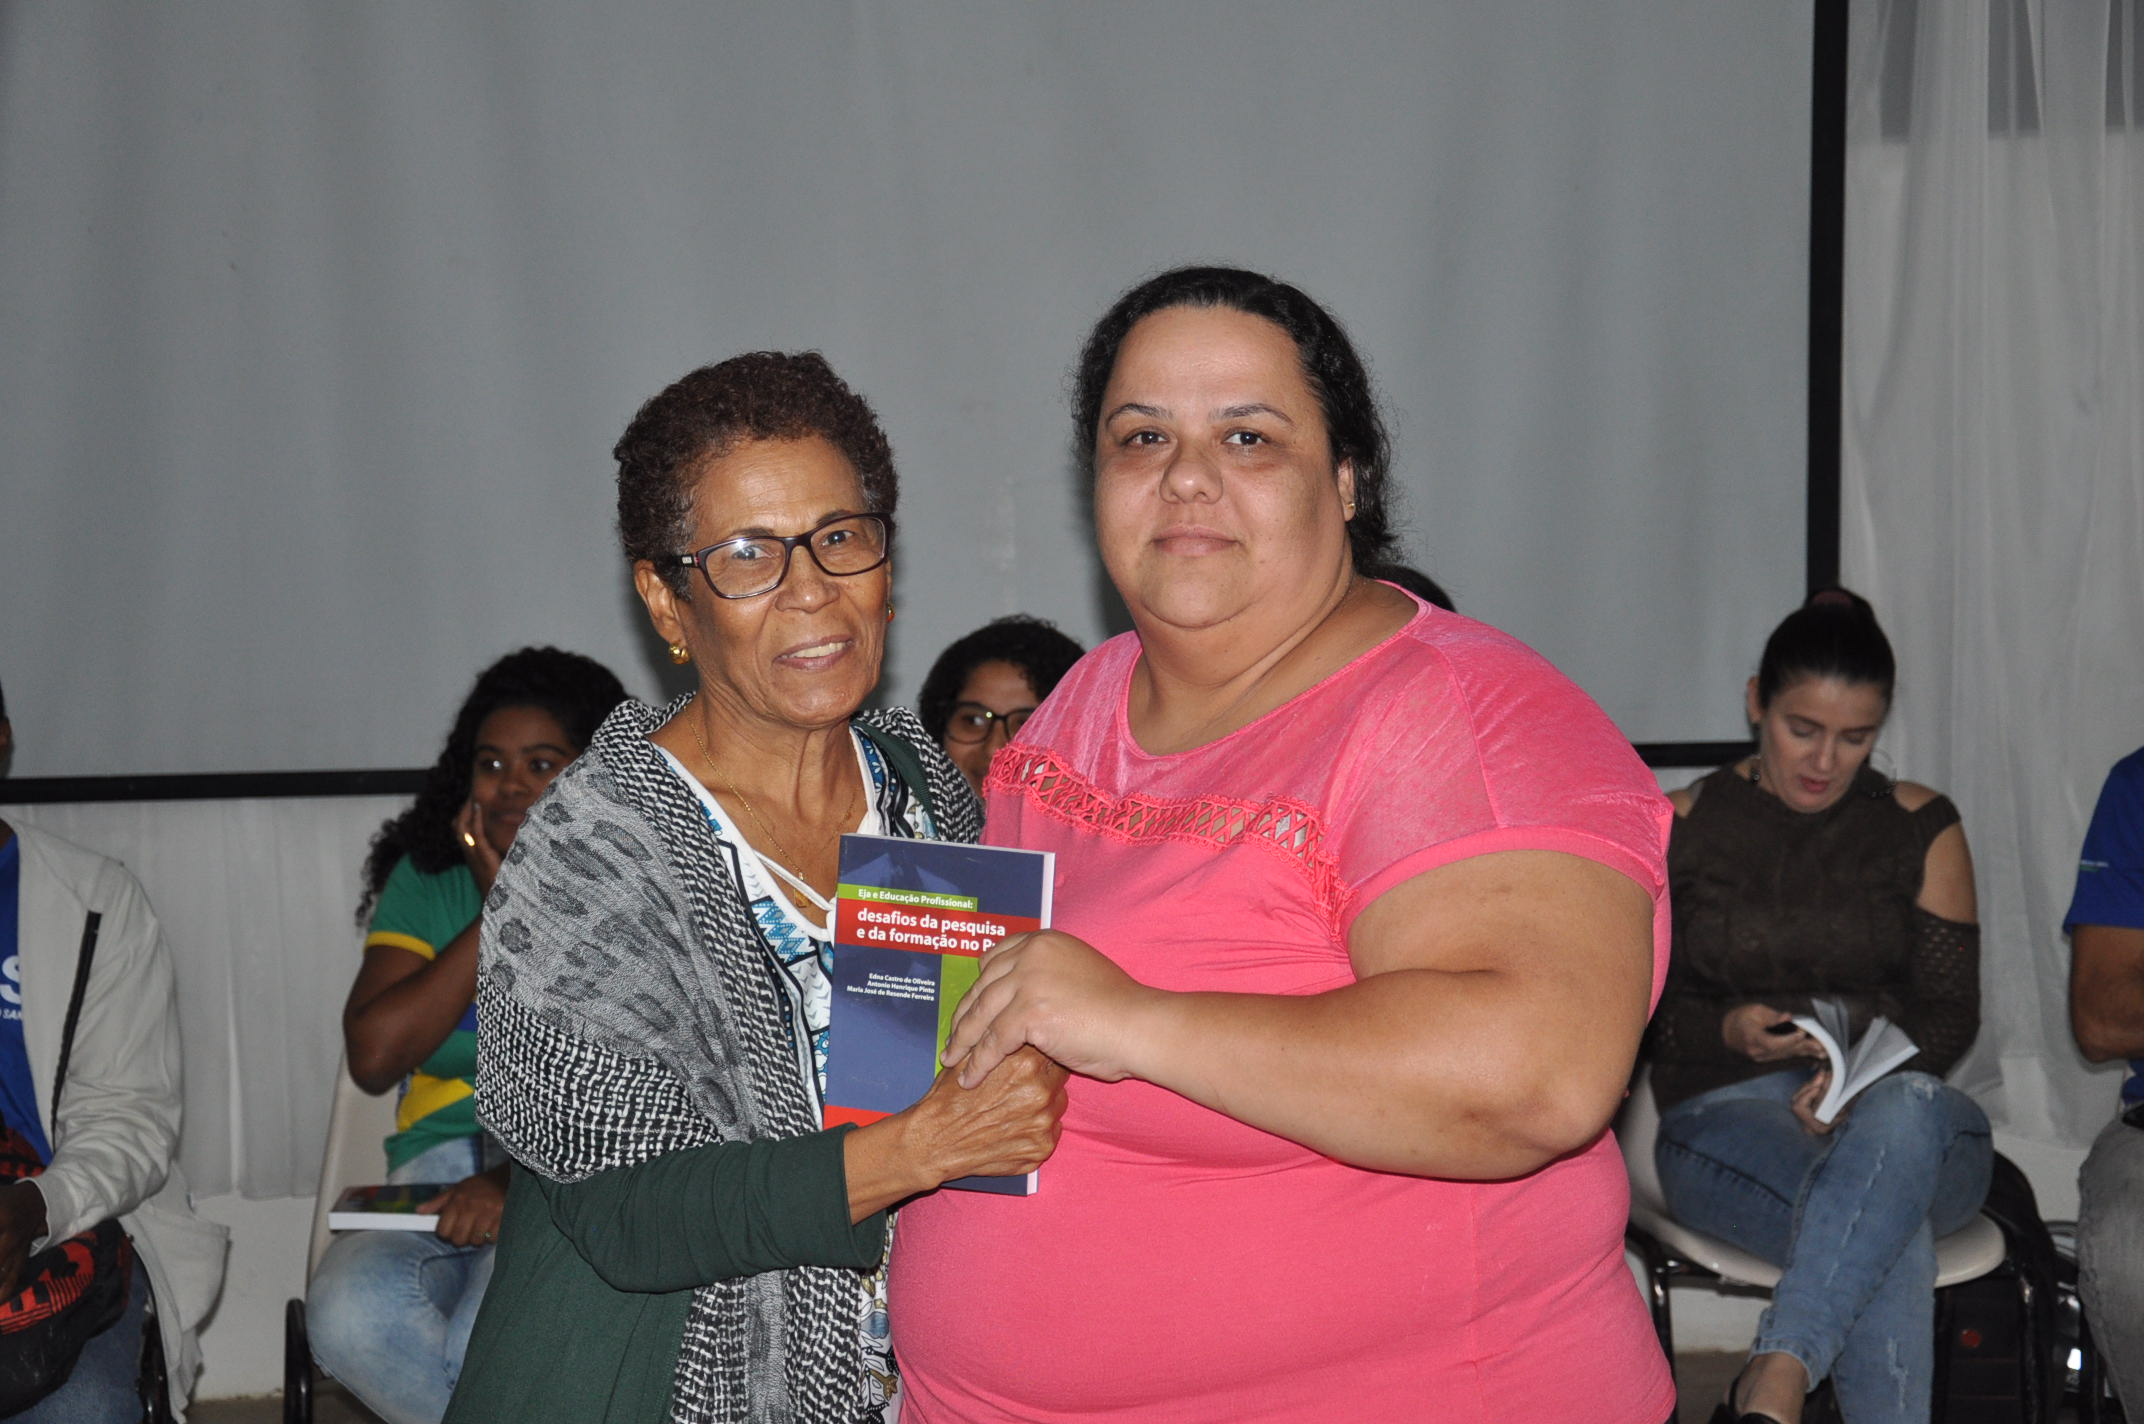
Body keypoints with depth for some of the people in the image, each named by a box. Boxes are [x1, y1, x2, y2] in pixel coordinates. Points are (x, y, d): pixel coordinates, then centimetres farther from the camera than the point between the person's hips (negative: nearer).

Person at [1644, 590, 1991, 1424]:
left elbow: (1953, 1013, 8)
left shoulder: (1922, 829, 12)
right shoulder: (1678, 830, 8)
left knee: (1906, 1108, -41)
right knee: (1895, 1229, -37)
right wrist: (1729, 1030, -13)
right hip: (1728, 1113, -1)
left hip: (1903, 1111, 1)